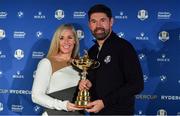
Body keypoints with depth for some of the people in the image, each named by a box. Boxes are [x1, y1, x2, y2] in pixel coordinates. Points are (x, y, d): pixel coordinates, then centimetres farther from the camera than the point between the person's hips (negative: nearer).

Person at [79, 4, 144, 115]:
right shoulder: (92, 51, 8)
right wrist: (87, 84, -4)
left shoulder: (123, 47, -13)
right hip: (95, 110, 7)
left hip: (118, 111, -6)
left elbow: (136, 85, -18)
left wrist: (105, 102, -21)